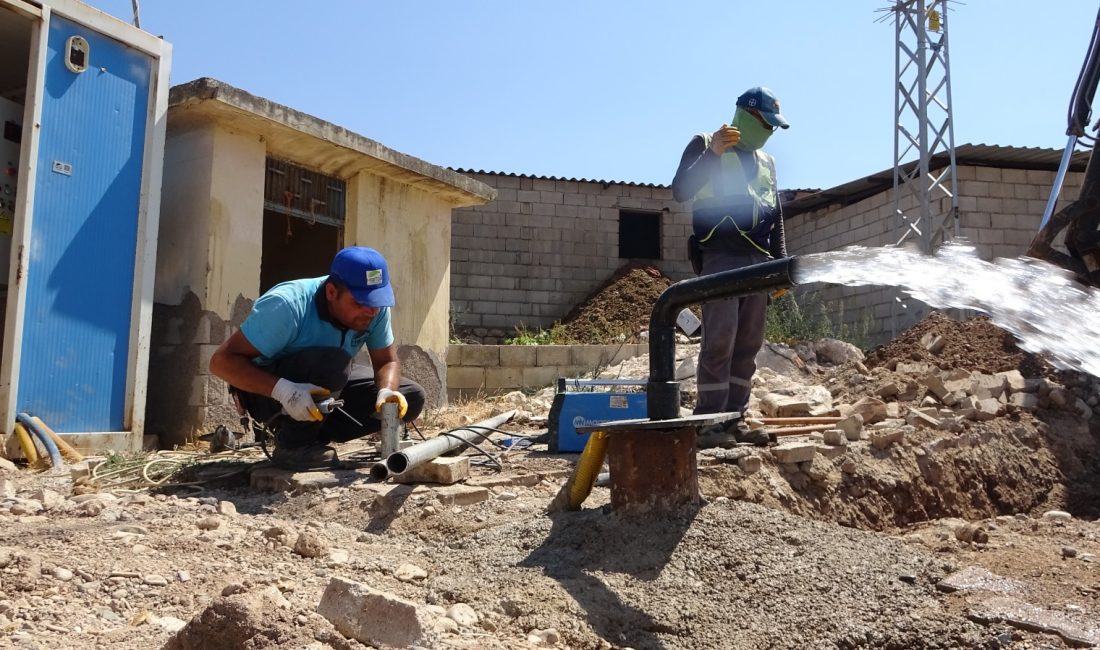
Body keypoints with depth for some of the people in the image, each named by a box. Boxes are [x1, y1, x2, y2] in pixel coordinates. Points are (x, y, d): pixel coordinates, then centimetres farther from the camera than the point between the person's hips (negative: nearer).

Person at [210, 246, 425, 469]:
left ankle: (317, 435, -2)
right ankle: (291, 444, -16)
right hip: (267, 389, -6)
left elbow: (387, 361, -5)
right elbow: (222, 360, -32)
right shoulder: (288, 306, -31)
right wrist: (282, 390, -46)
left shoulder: (376, 306, -15)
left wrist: (386, 391, -29)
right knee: (332, 362, -37)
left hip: (324, 388, 7)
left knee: (410, 398, -9)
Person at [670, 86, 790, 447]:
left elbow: (776, 217, 24)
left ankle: (734, 418, 7)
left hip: (758, 261, 7)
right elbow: (680, 190, -11)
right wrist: (712, 153, -22)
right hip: (720, 257, -6)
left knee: (748, 344, 3)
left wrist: (781, 262, 14)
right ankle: (708, 421, -10)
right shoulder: (705, 143, 5)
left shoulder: (767, 161, 23)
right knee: (719, 341, -13)